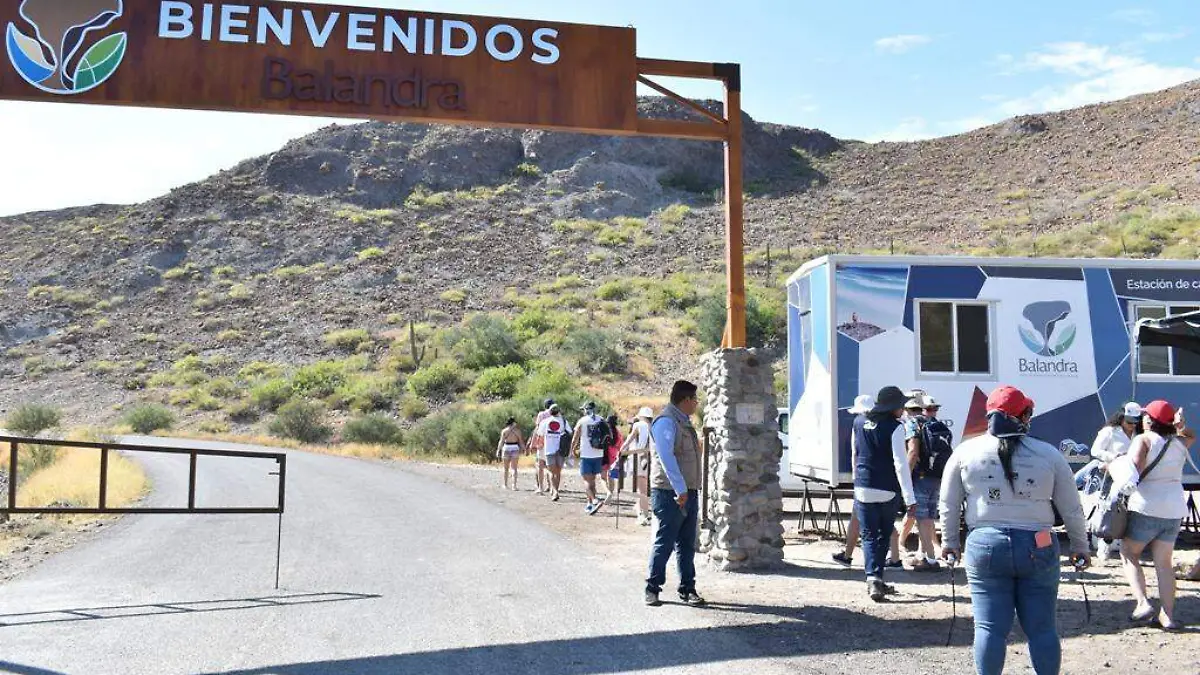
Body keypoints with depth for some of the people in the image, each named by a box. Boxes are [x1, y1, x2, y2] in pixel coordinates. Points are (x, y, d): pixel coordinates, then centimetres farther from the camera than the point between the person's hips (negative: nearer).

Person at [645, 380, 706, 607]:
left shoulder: (685, 423, 18)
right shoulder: (666, 422, -13)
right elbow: (666, 457, -22)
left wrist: (690, 490, 17)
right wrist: (680, 490, -27)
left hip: (689, 492, 9)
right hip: (670, 494, -9)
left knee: (687, 544, 10)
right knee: (665, 542, -3)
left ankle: (687, 589, 16)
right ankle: (652, 588, 8)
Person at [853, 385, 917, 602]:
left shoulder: (859, 422, 6)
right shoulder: (895, 427, -11)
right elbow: (901, 463, -16)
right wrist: (910, 498, -16)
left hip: (863, 490, 3)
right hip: (888, 492, -3)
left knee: (869, 536, 6)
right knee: (884, 535, 16)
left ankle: (873, 578, -12)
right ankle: (876, 580, 20)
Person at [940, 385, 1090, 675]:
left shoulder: (965, 452, 1)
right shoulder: (1049, 454, 0)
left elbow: (949, 505, 7)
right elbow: (1071, 509, 6)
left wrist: (950, 542, 20)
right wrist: (1080, 548, 20)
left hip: (985, 546, 0)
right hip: (1037, 549, 0)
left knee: (990, 628, 6)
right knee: (1042, 629, 11)